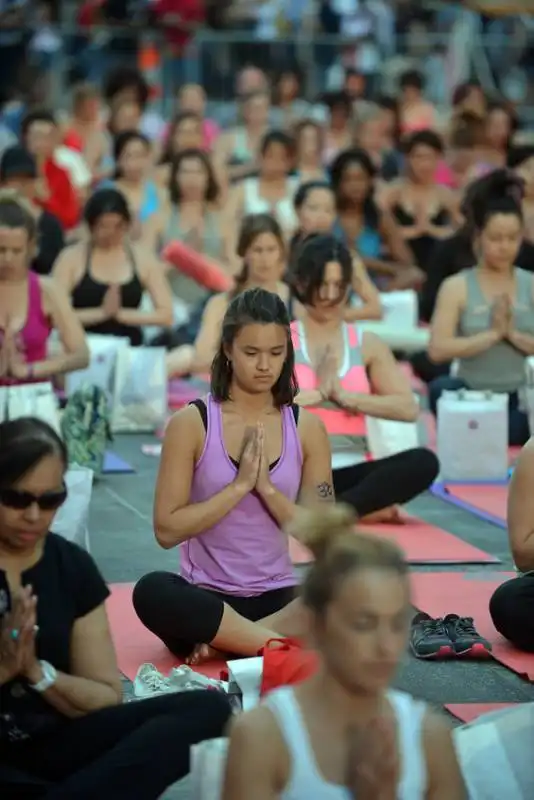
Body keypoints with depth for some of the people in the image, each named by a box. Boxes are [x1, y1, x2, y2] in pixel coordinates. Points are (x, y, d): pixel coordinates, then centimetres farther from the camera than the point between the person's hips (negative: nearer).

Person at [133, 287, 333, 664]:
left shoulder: (307, 428, 5)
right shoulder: (192, 423, -2)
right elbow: (167, 529, -8)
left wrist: (267, 488, -12)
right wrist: (239, 486, -15)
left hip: (279, 600, 2)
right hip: (207, 598, -2)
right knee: (152, 592, -36)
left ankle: (221, 640, -23)